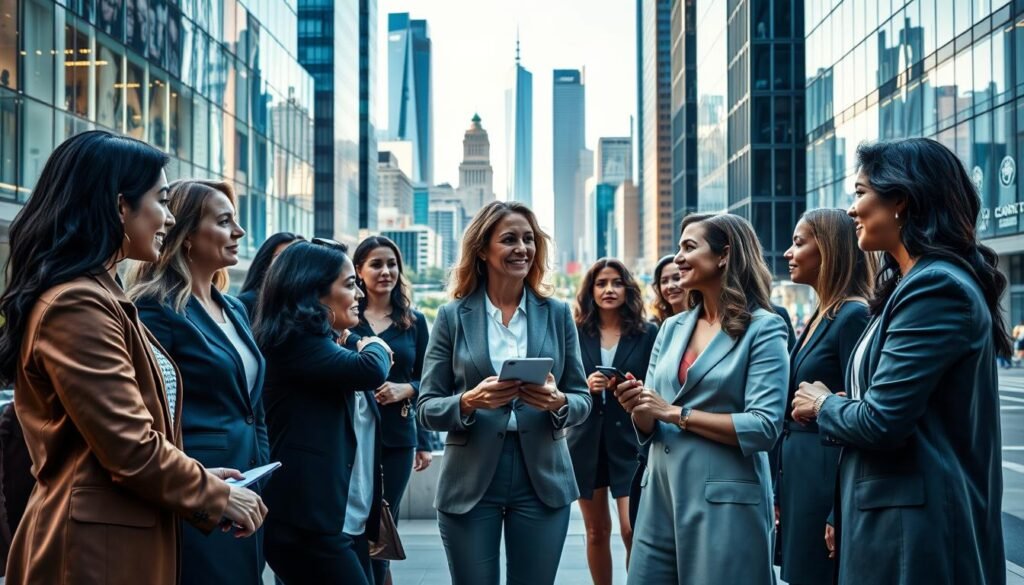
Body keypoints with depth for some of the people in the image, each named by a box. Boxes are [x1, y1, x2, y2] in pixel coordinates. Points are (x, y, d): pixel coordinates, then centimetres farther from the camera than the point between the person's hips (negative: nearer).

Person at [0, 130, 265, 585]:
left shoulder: (99, 296, 15)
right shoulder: (77, 304, -19)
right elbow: (131, 449, -22)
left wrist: (200, 481, 9)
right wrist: (217, 498, -8)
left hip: (122, 539, 10)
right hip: (98, 548, -10)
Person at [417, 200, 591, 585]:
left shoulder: (557, 313, 4)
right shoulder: (453, 316, -1)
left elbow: (582, 399, 6)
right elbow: (426, 408, -1)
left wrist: (558, 402, -16)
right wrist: (469, 402, -20)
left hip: (542, 482, 1)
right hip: (470, 483, -1)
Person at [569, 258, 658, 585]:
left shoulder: (648, 333, 0)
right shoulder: (577, 333, 4)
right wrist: (585, 387, -15)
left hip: (630, 441, -2)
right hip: (587, 442, 2)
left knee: (633, 531, -11)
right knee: (597, 531, 12)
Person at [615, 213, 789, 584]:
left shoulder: (763, 329, -7)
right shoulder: (672, 329, 12)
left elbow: (764, 427, -17)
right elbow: (649, 430, 13)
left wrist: (676, 413, -15)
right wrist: (637, 409, -10)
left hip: (725, 501, -6)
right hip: (660, 496, 6)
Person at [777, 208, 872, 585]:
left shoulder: (854, 316, -14)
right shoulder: (819, 317, 13)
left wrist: (840, 515, -19)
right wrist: (780, 493, 16)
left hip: (827, 478, -9)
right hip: (798, 474, 9)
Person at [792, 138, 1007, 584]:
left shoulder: (936, 287, -18)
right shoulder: (917, 282, 14)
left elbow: (880, 421, -22)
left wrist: (823, 405, -3)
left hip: (915, 527, -10)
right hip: (898, 514, 10)